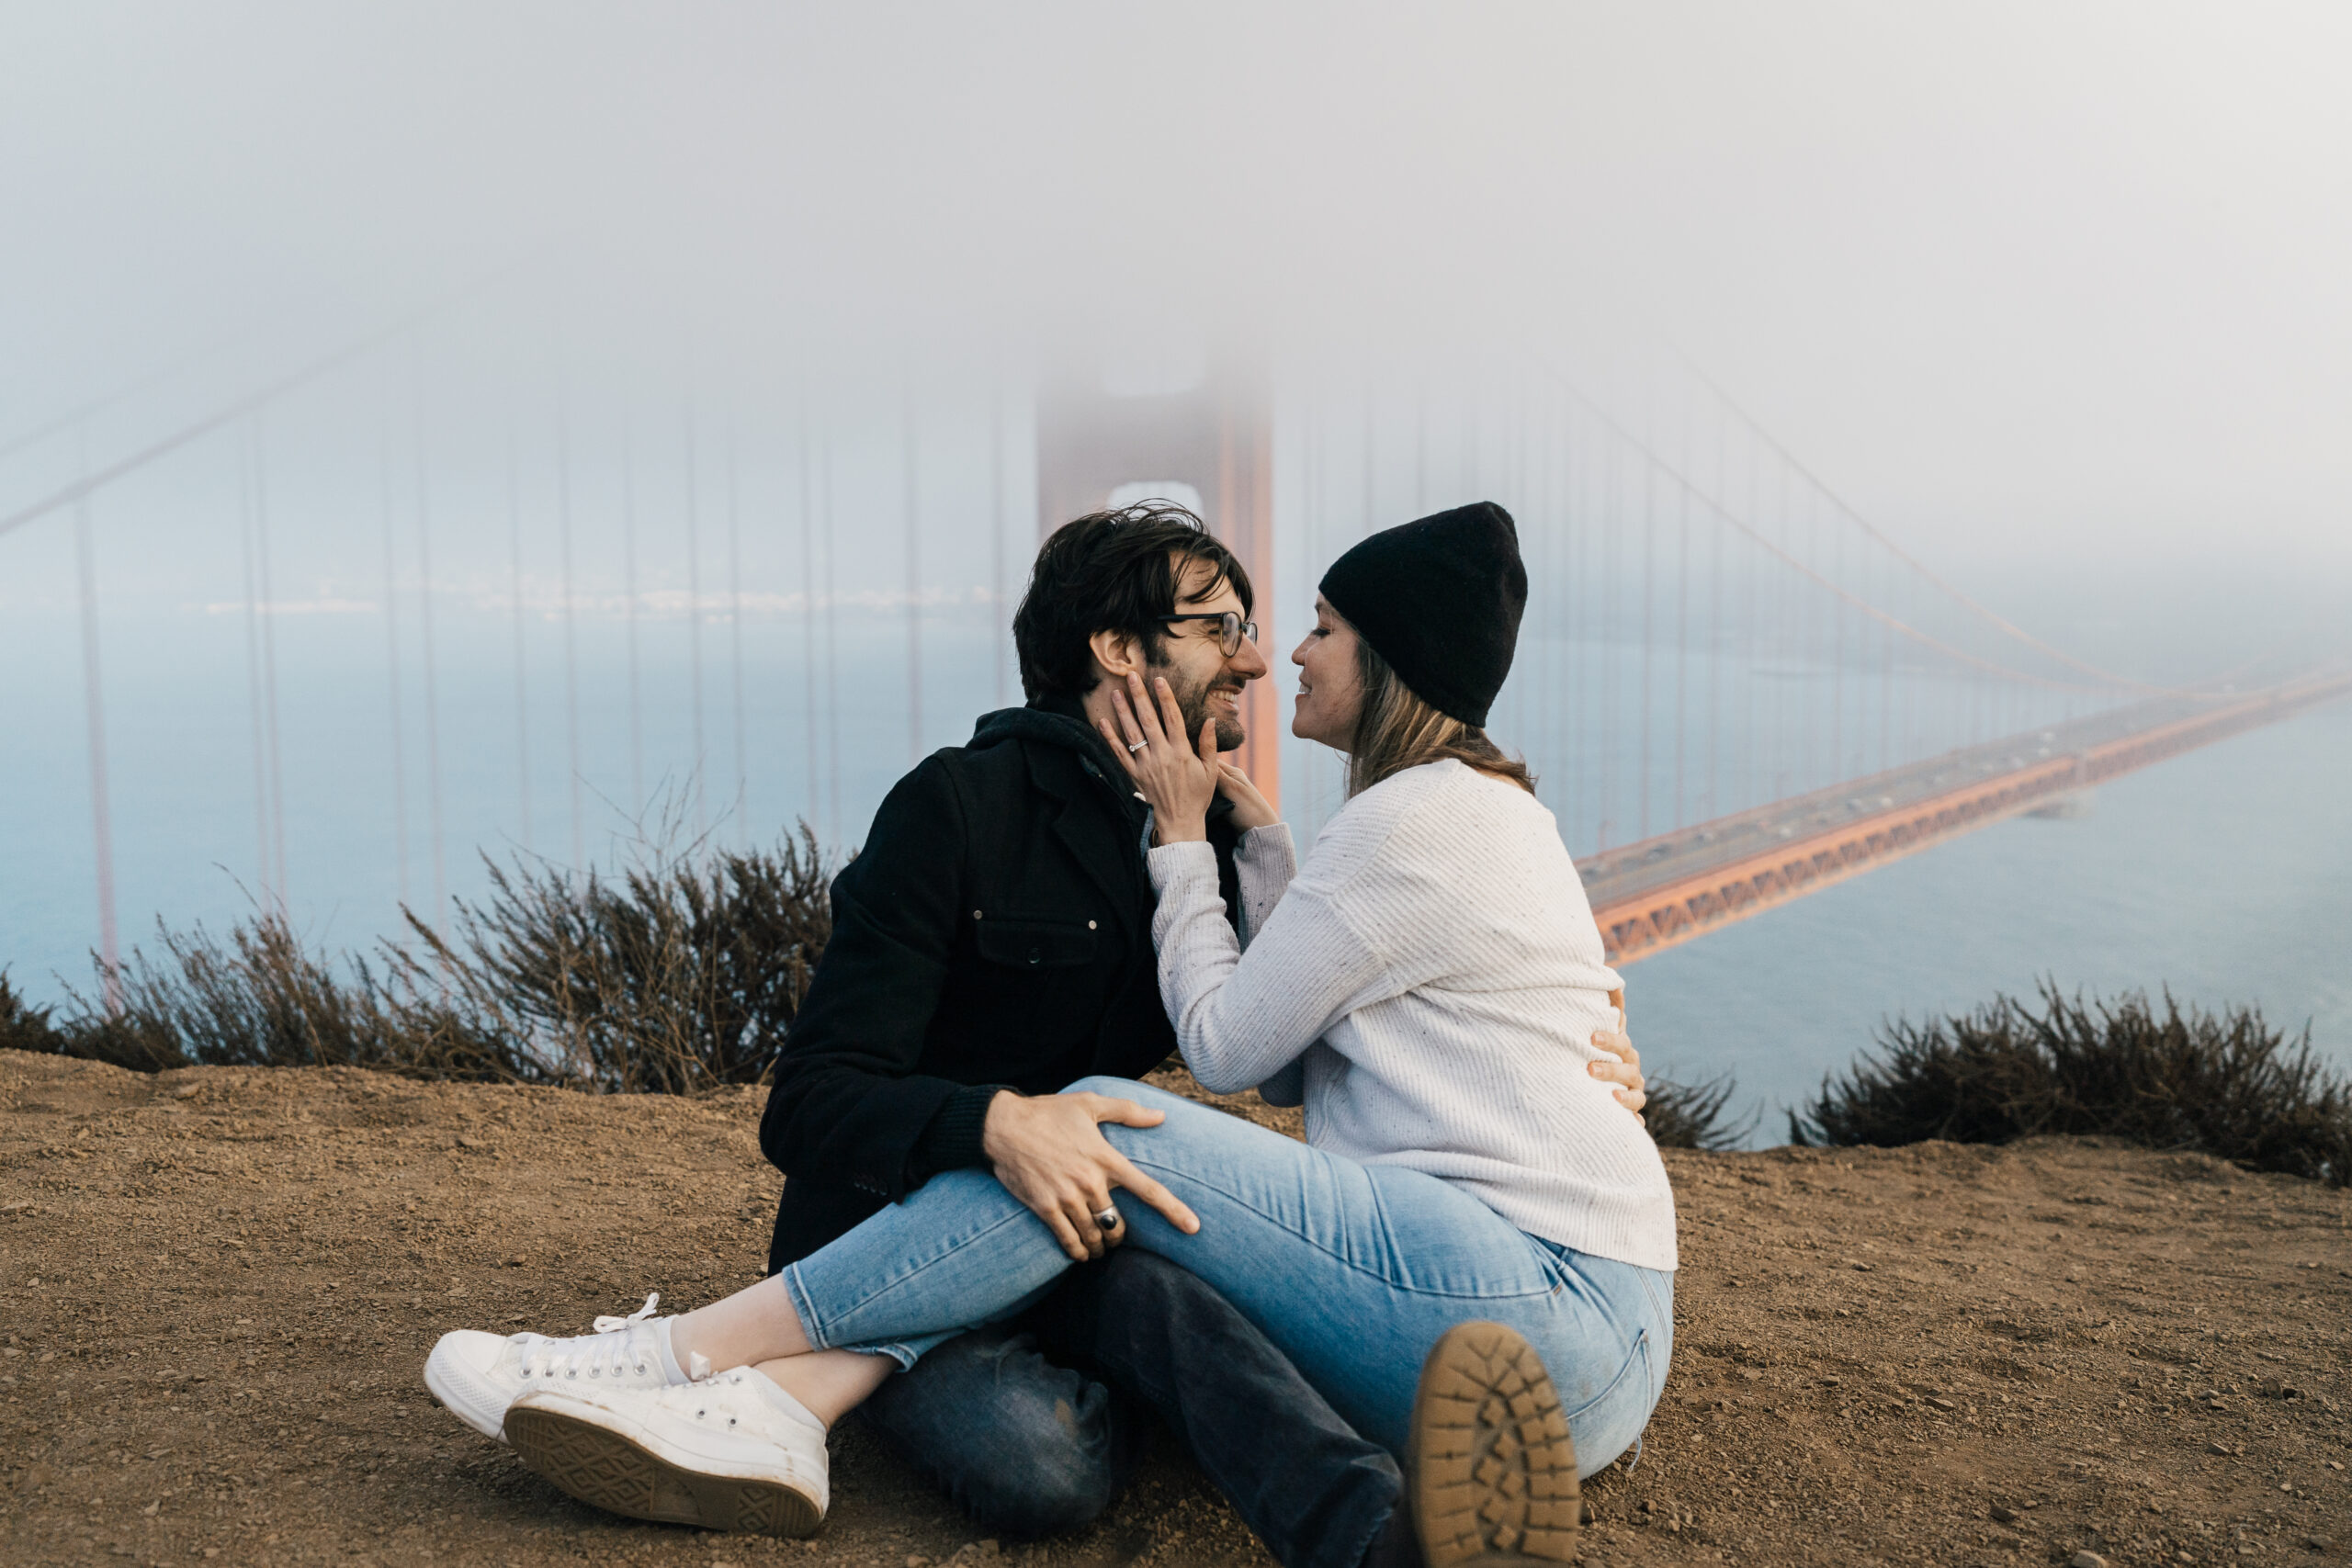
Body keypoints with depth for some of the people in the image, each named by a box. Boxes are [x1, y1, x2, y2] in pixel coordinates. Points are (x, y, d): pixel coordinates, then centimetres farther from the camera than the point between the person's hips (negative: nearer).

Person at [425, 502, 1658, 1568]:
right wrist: (993, 1124, -38)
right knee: (1041, 1468, -38)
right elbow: (808, 1109, -16)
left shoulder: (1227, 849, 7)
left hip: (1062, 1241, 5)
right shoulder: (964, 807, -12)